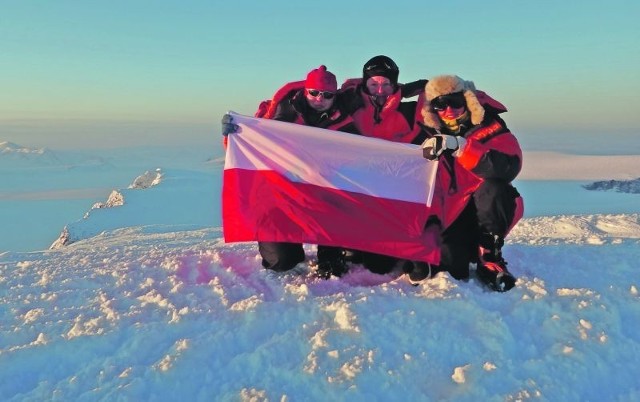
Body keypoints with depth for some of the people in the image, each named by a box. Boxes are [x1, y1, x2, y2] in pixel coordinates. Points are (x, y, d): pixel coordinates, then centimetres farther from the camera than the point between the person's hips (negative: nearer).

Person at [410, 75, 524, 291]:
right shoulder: (428, 133, -2)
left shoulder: (489, 127, -9)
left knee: (492, 188, -32)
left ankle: (490, 257, -17)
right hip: (450, 215, 1)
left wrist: (459, 146, -36)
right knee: (451, 265, -23)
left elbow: (510, 166, -29)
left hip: (485, 207, 0)